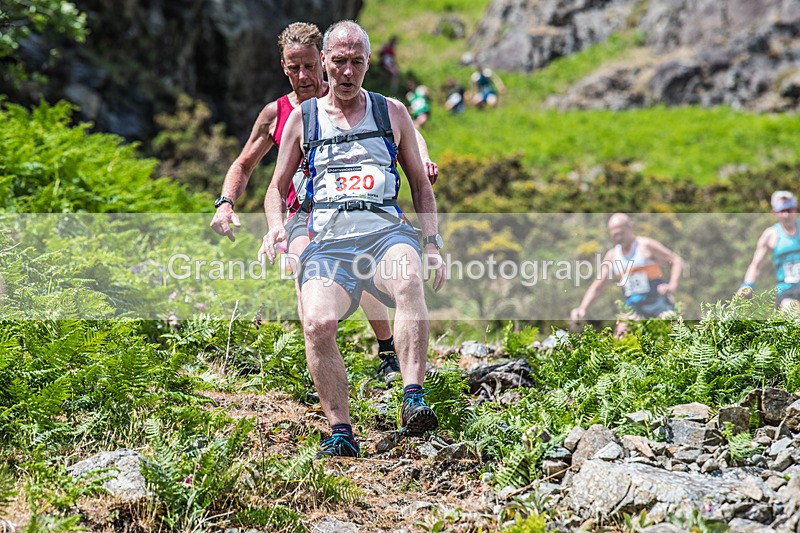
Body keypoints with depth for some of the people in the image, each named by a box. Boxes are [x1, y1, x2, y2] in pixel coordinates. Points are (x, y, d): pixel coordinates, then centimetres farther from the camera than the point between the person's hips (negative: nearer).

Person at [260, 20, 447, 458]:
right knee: (317, 325, -28)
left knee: (409, 280, -37)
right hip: (328, 241, 1)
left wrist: (432, 246, 10)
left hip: (387, 231, 0)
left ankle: (413, 401, -41)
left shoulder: (392, 113, 18)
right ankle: (340, 431, -16)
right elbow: (278, 186, 22)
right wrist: (276, 224, 0)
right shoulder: (302, 118, 18)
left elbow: (421, 185, 22)